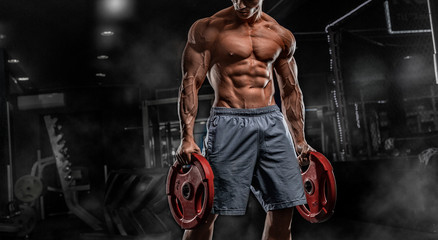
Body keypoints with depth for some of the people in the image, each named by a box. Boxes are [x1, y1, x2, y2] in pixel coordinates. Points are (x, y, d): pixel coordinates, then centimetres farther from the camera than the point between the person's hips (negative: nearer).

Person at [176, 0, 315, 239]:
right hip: (229, 123, -4)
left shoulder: (281, 36, 12)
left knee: (284, 206, 3)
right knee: (207, 210, -3)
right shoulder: (207, 29, 0)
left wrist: (299, 139, 15)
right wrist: (187, 138, -15)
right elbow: (190, 82, -6)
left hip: (271, 121, 4)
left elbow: (290, 91, 18)